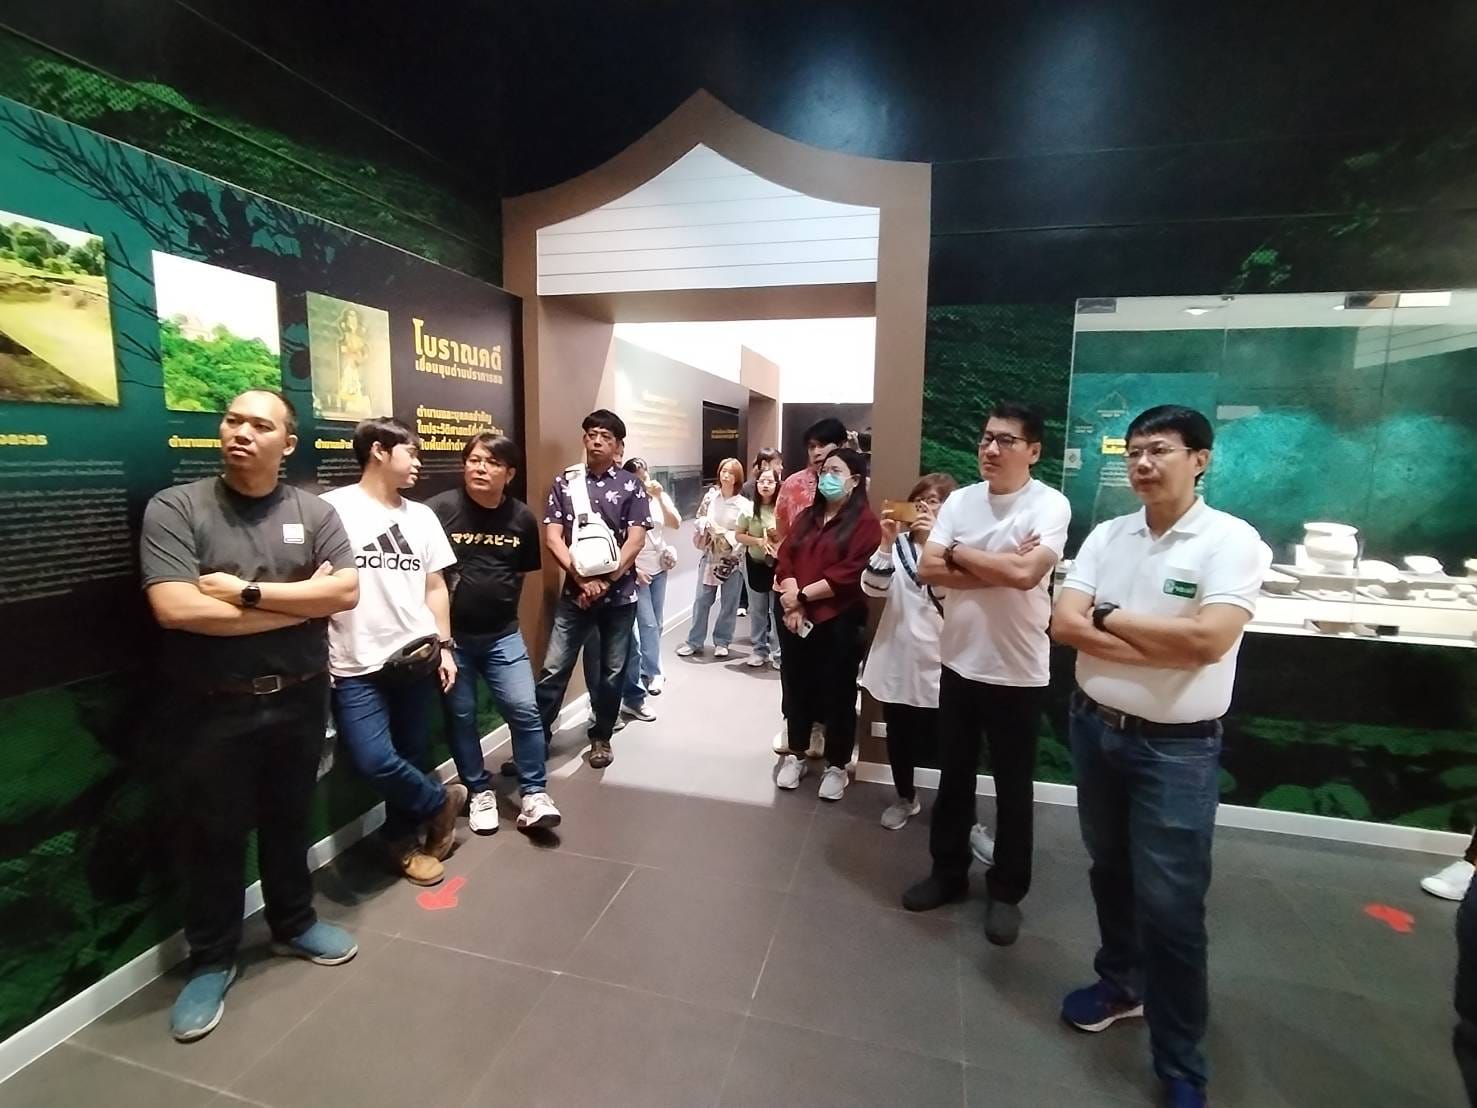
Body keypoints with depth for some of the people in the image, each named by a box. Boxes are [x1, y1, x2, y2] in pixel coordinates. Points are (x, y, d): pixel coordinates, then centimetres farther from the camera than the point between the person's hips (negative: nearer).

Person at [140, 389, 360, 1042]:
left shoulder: (313, 513, -1)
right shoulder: (175, 508, -8)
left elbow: (346, 593, -13)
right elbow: (175, 610, -21)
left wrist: (248, 591, -21)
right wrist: (301, 602, -17)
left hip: (298, 701, 2)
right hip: (211, 710, -2)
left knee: (289, 821, 19)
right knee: (213, 837, 12)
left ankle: (294, 924, 40)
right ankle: (210, 961, 33)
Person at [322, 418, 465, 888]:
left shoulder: (421, 515, 11)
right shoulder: (333, 508, -5)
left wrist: (444, 646, 10)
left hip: (416, 657, 4)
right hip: (358, 665, -4)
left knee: (409, 755, 11)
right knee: (375, 761, -12)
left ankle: (402, 840, 33)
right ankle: (442, 800, 16)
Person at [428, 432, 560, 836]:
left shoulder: (522, 518, -1)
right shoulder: (439, 509, -11)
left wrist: (504, 607, 12)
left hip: (503, 635, 2)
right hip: (452, 635, -1)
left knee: (524, 709, -3)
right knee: (460, 716, 9)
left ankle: (534, 794, 11)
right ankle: (480, 793, 27)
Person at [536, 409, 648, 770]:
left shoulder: (630, 485, 1)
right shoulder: (564, 482, 3)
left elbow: (636, 540, -6)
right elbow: (552, 537, -3)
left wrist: (605, 580, -13)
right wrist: (582, 578, -13)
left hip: (620, 593, 0)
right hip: (575, 592, 0)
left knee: (612, 670, 10)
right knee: (554, 668, 1)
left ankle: (601, 737, 27)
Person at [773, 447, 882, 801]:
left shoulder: (865, 522, -6)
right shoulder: (807, 517, 14)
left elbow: (850, 574, -16)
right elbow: (785, 558, 6)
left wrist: (802, 594, -13)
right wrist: (792, 604, -10)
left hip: (839, 622, -5)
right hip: (796, 619, 6)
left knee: (838, 693, 6)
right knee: (796, 688, 15)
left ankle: (836, 765, 21)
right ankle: (796, 754, 31)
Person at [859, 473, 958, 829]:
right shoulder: (897, 545, 6)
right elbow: (872, 588, -9)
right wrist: (886, 543, -19)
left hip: (938, 663, -3)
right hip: (897, 659, 3)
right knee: (899, 736, 16)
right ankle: (905, 799, 37)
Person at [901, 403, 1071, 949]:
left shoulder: (1050, 505, -12)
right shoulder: (959, 500, 2)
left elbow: (1026, 573, -27)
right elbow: (927, 570, -7)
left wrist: (959, 554, -13)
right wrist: (998, 569, -17)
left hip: (1018, 672, -4)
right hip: (958, 662, 4)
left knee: (1013, 789, 12)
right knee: (953, 776, 18)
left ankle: (1006, 892, 31)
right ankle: (948, 871, 36)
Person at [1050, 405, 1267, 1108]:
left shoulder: (1231, 541, -12)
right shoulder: (1106, 535, 2)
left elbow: (1208, 640, -25)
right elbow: (1062, 624, -8)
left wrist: (1107, 616, -14)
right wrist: (1162, 647, -18)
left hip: (1176, 750, -5)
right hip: (1093, 728, 5)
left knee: (1170, 906, 3)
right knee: (1109, 871, 21)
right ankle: (1121, 983, 45)